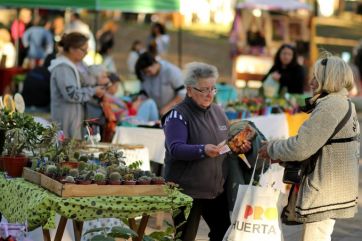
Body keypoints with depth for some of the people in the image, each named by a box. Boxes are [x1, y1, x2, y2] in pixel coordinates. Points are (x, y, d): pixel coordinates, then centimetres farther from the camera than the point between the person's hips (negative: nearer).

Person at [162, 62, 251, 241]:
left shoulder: (217, 111, 11)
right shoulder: (178, 115, -11)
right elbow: (175, 149, -23)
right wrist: (203, 150, -38)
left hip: (217, 189, 7)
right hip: (187, 190, -6)